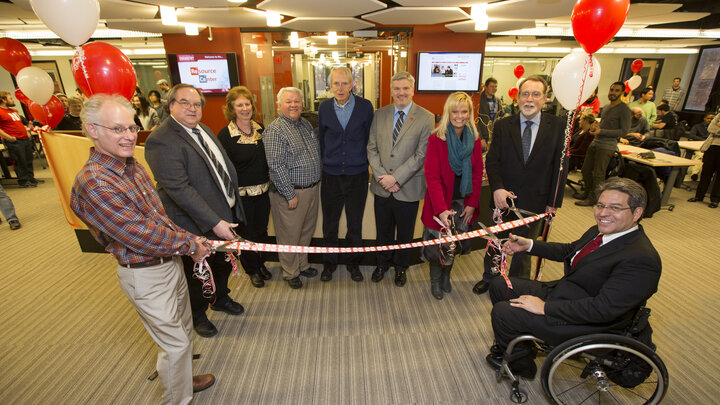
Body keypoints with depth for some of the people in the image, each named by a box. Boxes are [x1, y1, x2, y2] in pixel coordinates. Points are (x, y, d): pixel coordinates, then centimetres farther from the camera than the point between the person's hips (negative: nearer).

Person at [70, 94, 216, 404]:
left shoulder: (132, 166, 3)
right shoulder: (94, 183, -26)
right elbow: (142, 236, -25)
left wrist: (189, 238, 1)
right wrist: (189, 245, -13)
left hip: (170, 261, 9)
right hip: (145, 276, -9)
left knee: (184, 329, 25)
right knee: (175, 343, 6)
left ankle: (183, 379, 50)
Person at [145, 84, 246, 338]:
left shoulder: (204, 131, 7)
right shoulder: (161, 140, -21)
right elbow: (179, 189, -28)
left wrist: (233, 207, 13)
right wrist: (214, 222, -29)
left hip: (224, 217, 8)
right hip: (197, 226, -8)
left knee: (223, 264, 26)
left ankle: (220, 298, 54)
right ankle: (197, 315, 42)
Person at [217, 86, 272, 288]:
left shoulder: (260, 129, 3)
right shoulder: (225, 135, -12)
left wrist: (271, 182, 11)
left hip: (263, 190, 5)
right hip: (242, 194, -4)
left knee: (262, 230, 17)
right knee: (247, 234, 11)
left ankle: (261, 264, 40)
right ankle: (252, 270, 32)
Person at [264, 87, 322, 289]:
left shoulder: (305, 124, 10)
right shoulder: (275, 130, -14)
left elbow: (317, 152, 19)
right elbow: (276, 165, -20)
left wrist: (319, 179, 14)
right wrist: (290, 195, -20)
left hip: (312, 189, 8)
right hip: (290, 192, -7)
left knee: (306, 232, 20)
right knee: (290, 235, 7)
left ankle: (302, 265, 39)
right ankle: (291, 273, 26)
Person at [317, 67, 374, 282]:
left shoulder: (365, 106, -5)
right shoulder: (324, 107, 0)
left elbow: (369, 139, 3)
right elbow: (321, 139, 10)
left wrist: (368, 167, 3)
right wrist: (323, 165, 11)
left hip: (357, 175, -1)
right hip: (331, 175, 1)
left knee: (355, 224, 13)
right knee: (329, 224, 13)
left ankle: (353, 263, 34)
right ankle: (329, 263, 35)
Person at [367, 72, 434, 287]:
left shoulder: (426, 118, -8)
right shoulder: (379, 115, 4)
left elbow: (421, 154, -13)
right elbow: (372, 148, 2)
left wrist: (396, 178, -18)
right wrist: (382, 176, -11)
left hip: (408, 189, -2)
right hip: (382, 187, 3)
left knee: (405, 233, 15)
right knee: (383, 230, 18)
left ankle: (401, 266, 40)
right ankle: (383, 263, 42)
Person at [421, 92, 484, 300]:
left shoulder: (474, 139, 1)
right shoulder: (436, 139, -12)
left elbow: (477, 174, 5)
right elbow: (432, 177, -16)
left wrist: (472, 203, -1)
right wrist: (441, 209, -22)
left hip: (463, 202, 4)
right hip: (441, 201, -3)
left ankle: (446, 276, 37)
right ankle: (435, 280, 30)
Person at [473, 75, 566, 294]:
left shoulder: (558, 126, -4)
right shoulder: (503, 125, -2)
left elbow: (560, 166, -3)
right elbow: (492, 161, -5)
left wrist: (553, 202, -4)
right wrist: (497, 188, -20)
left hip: (534, 202, -1)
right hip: (503, 198, 1)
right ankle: (489, 278, 43)